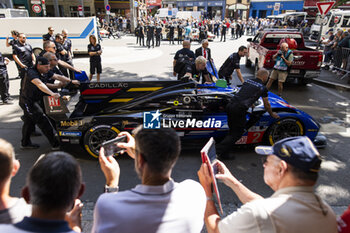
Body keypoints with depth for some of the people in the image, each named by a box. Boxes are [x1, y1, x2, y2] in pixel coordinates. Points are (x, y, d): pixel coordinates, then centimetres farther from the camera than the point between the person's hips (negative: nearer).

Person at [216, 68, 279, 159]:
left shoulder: (247, 81, 22)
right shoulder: (263, 88, 7)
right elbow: (266, 105, 18)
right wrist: (272, 114, 37)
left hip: (230, 105, 6)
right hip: (239, 109, -6)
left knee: (232, 130, 19)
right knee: (238, 132, 7)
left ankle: (224, 152, 20)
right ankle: (219, 150, 0)